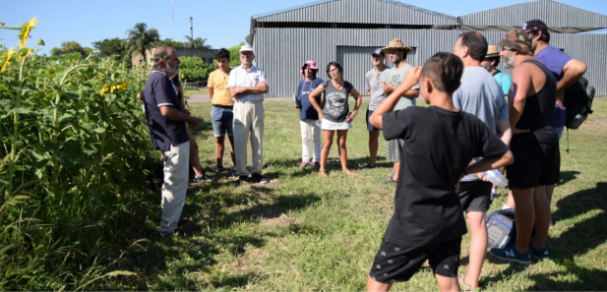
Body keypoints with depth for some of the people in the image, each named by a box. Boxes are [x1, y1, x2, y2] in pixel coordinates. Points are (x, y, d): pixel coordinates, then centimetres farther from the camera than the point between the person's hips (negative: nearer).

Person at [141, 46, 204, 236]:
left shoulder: (154, 79, 17)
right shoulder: (161, 79, -16)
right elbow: (166, 110, -26)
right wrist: (190, 119, -13)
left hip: (168, 139, 11)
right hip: (174, 138, -11)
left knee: (171, 181, 22)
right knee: (177, 182, -3)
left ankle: (169, 220, 34)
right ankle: (168, 226, 4)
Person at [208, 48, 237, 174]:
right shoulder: (213, 75, 4)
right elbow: (210, 93, 14)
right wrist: (218, 102, 11)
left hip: (232, 109, -2)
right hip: (217, 110, 2)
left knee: (233, 138, 1)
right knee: (219, 138, 7)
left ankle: (235, 165, 6)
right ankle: (219, 164, 14)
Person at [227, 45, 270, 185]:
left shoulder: (259, 72, 10)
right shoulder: (234, 72, 9)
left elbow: (264, 88, -9)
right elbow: (233, 93, -5)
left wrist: (245, 89, -9)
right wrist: (254, 89, -6)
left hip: (257, 107, 1)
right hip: (240, 108, -1)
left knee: (258, 140, 4)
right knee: (240, 141, -3)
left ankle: (256, 172, 11)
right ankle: (242, 173, 3)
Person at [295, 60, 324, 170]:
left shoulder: (319, 82, -6)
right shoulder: (301, 83, 10)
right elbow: (298, 97, 15)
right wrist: (297, 104, -4)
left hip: (315, 114, -5)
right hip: (303, 114, 5)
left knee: (316, 138, 5)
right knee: (304, 138, 11)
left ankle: (316, 160, 12)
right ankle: (305, 159, 21)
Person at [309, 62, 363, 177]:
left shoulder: (347, 86, -3)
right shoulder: (325, 85, -7)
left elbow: (358, 97, 10)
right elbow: (312, 96, 0)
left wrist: (354, 112, 2)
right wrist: (320, 111, -2)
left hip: (343, 120, 2)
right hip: (328, 119, -1)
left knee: (342, 144, 10)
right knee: (327, 144, 2)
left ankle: (345, 168, 18)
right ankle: (322, 169, 9)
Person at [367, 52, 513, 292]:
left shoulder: (414, 118, -22)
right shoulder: (472, 124, -6)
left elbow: (375, 119, -3)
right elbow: (506, 157, 8)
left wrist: (404, 86, 1)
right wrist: (464, 170, 9)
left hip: (412, 224, -5)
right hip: (450, 222, 5)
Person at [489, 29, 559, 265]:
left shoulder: (523, 68, -13)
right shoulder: (543, 70, 20)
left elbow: (519, 98, -33)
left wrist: (510, 127, -22)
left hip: (528, 140, -10)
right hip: (548, 138, 10)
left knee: (522, 195, -2)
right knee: (538, 194, 15)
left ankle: (521, 250, 7)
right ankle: (540, 246, 24)